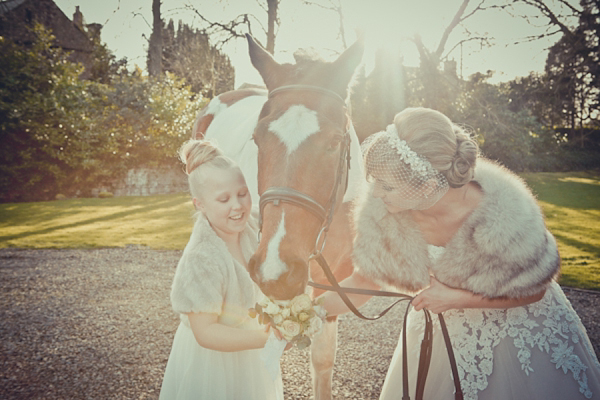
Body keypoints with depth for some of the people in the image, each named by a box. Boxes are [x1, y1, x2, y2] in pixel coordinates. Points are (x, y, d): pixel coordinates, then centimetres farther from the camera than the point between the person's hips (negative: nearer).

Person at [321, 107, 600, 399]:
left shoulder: (504, 217, -36)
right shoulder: (382, 212, -27)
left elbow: (534, 292, -18)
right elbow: (365, 280, -12)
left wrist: (456, 298, -25)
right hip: (444, 326, 3)